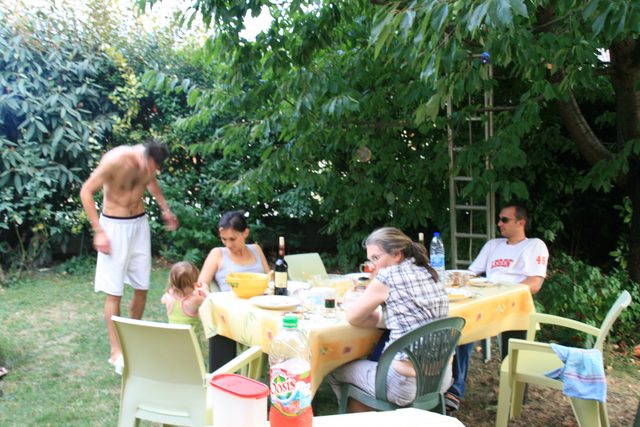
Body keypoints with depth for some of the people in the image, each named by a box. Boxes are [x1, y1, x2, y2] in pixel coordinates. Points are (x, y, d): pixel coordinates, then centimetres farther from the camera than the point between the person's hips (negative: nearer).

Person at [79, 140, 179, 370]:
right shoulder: (115, 160, -24)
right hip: (114, 226, -5)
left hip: (139, 224, 5)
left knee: (142, 288, 8)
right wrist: (98, 231, -17)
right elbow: (86, 191, -16)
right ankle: (116, 351, 7)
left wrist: (165, 209, 15)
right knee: (114, 292, -3)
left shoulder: (150, 162, -7)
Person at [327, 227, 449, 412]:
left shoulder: (389, 276, -14)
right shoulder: (430, 274, 7)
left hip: (407, 383, -8)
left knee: (335, 371, 15)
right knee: (372, 360, 32)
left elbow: (352, 317, -3)